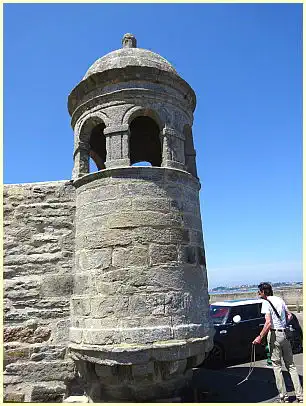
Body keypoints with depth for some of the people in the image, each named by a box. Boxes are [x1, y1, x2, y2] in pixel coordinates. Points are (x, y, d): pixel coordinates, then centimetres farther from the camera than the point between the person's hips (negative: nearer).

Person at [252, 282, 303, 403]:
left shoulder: (266, 302, -13)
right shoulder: (280, 299, 8)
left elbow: (268, 323, -21)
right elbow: (289, 315, 13)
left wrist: (260, 337, -16)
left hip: (274, 334, -6)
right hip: (285, 334, 7)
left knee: (277, 366, 6)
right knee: (291, 365, 14)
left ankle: (283, 396, 11)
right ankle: (300, 395, 15)